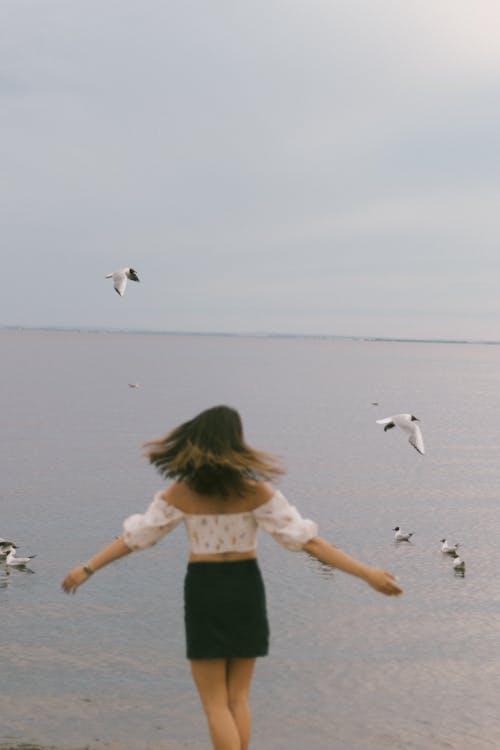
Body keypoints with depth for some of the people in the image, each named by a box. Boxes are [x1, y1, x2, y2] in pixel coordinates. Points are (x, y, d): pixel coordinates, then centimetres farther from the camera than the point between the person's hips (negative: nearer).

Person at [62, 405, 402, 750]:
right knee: (238, 698, 16)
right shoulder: (256, 491, -14)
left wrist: (87, 569, 11)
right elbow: (308, 540, -17)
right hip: (245, 590, 1)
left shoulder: (180, 492, -10)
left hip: (203, 592, -1)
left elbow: (133, 537, -3)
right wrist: (368, 574, -15)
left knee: (215, 704, 7)